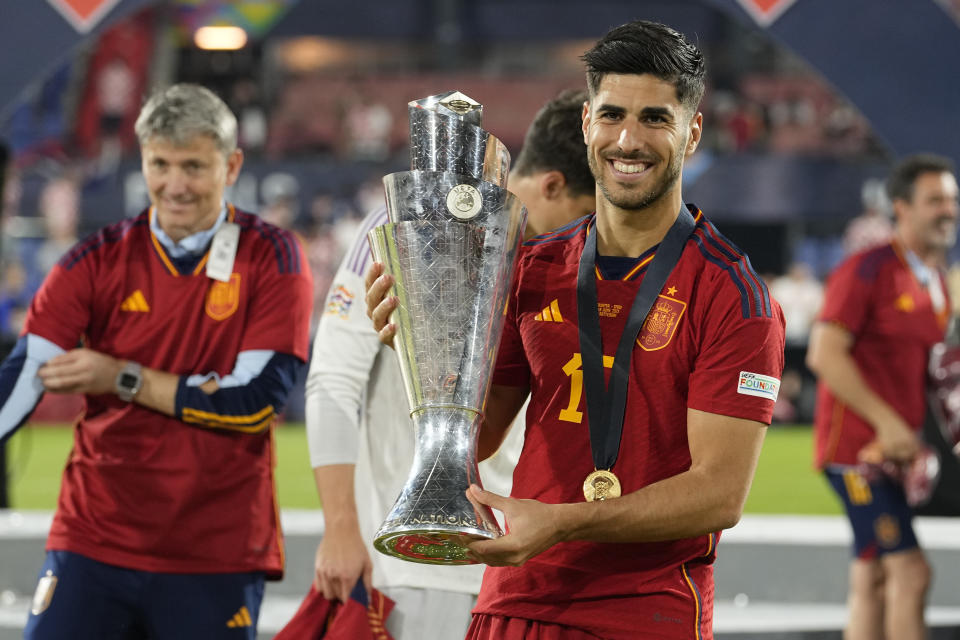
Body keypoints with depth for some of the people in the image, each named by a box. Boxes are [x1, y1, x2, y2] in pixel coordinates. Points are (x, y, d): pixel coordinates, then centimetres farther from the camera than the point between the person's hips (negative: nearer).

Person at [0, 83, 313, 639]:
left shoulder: (271, 258, -2)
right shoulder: (99, 261, 2)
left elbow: (259, 399, -11)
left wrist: (126, 380, -10)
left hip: (217, 558, -1)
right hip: (95, 545, 1)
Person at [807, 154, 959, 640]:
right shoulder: (867, 269, -10)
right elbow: (825, 354, -17)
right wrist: (885, 421, -21)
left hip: (895, 449, 8)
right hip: (856, 445, -8)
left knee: (873, 581, 9)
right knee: (909, 572, -15)